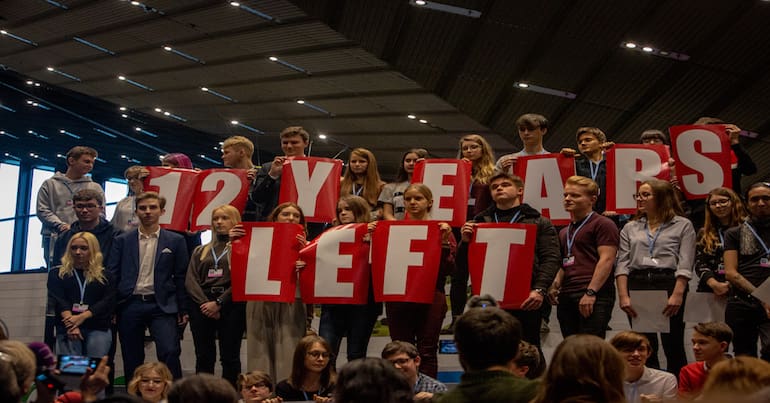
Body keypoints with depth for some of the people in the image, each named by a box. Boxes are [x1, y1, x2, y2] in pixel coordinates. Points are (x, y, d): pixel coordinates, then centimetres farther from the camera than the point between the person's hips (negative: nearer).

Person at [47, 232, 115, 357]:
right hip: (67, 328, 0)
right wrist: (71, 325, -16)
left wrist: (82, 317, -13)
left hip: (98, 329, 0)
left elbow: (108, 302, 2)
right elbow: (59, 301, 1)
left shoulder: (104, 276, 15)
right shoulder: (57, 274, 15)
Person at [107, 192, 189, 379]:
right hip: (130, 305, 2)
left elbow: (181, 277, 6)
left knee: (170, 352, -16)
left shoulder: (175, 241, 6)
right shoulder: (122, 241, 9)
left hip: (161, 306, -1)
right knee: (132, 360, 7)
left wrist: (183, 310, 3)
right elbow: (112, 275, 7)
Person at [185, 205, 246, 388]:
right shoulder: (200, 251, 19)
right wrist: (205, 303, -9)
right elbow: (190, 280, 7)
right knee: (203, 357, 3)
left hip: (230, 304, -4)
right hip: (202, 306, 4)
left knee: (230, 357, -2)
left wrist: (219, 302, -13)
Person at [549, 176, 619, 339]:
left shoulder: (602, 224, -1)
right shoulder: (564, 232, 25)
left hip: (594, 296, -8)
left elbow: (606, 259, -10)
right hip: (566, 296, 8)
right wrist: (555, 285, 9)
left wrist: (591, 292, -18)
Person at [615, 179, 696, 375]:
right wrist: (623, 295, -6)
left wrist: (677, 295, -15)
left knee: (673, 347, 1)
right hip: (637, 285, 3)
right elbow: (622, 264, 7)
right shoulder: (630, 228, 15)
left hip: (669, 285, -3)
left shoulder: (683, 225, 6)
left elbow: (685, 265, -3)